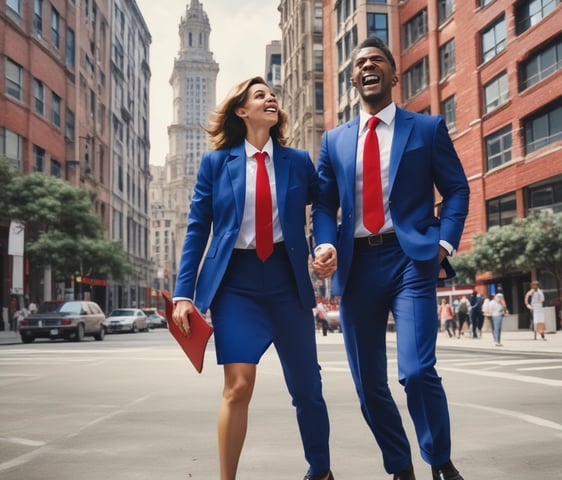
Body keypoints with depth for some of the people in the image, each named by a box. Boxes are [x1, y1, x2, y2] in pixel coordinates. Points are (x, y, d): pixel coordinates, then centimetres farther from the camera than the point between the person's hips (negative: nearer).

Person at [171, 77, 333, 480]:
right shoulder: (216, 162, 3)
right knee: (238, 385, -14)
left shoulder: (298, 161, 6)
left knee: (306, 384, 10)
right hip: (235, 281, -1)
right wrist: (184, 293, -4)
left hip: (285, 278, 2)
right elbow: (197, 230, 2)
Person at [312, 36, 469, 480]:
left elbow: (456, 190, 6)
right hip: (357, 264, 3)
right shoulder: (335, 140, 16)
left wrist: (444, 244, -9)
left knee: (417, 371, -16)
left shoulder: (428, 128, 9)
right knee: (369, 384, 7)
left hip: (411, 259, -3)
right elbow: (324, 204, 12)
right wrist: (326, 245, -7)